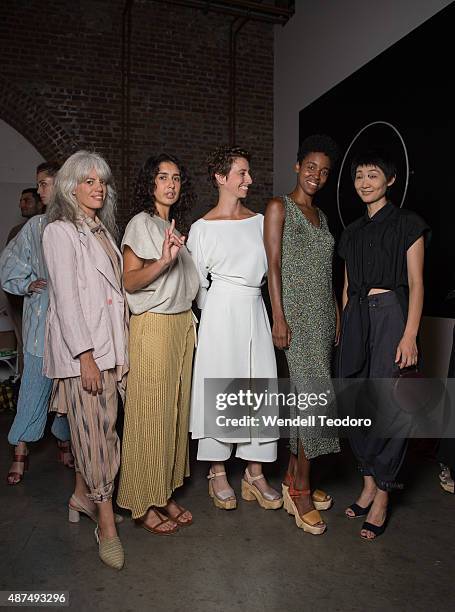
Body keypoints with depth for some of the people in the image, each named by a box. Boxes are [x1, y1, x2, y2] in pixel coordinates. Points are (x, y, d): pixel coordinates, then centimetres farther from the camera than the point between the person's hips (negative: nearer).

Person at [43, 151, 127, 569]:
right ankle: (106, 523, 10)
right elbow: (66, 298, -14)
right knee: (96, 430, -2)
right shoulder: (60, 232, -7)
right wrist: (85, 356, -18)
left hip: (110, 343, 7)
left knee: (93, 427, 14)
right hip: (81, 347, -7)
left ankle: (83, 495, 33)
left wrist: (119, 349, 13)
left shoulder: (102, 229, 16)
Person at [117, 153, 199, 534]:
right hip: (153, 327, -7)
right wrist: (163, 260, -26)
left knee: (175, 411, 11)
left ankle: (165, 494, 24)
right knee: (149, 414, -1)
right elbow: (130, 281, -14)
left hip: (182, 325, 8)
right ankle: (143, 504, 14)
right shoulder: (141, 223, -5)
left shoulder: (177, 227, 18)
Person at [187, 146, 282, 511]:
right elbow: (199, 283, 2)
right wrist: (218, 311, 4)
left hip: (254, 312, 4)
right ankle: (218, 472, 20)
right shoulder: (202, 228, -2)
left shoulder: (259, 221, 10)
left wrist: (246, 300, 9)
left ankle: (255, 473, 19)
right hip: (221, 314, -4)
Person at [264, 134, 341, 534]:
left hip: (324, 312, 7)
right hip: (297, 311, -7)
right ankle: (301, 490, 5)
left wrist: (337, 314, 14)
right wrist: (279, 319, -16)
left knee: (305, 395, 9)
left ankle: (293, 477, 21)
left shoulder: (321, 215, 19)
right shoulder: (279, 208, -2)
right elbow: (274, 266, -10)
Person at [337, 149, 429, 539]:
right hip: (356, 317, 6)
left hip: (391, 313, -5)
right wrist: (342, 329, 12)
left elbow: (416, 284, -4)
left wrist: (410, 335, -13)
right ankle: (369, 484, 22)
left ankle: (382, 495, 10)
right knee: (358, 401, 6)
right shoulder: (352, 233, 17)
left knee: (388, 403, -4)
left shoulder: (407, 224, 1)